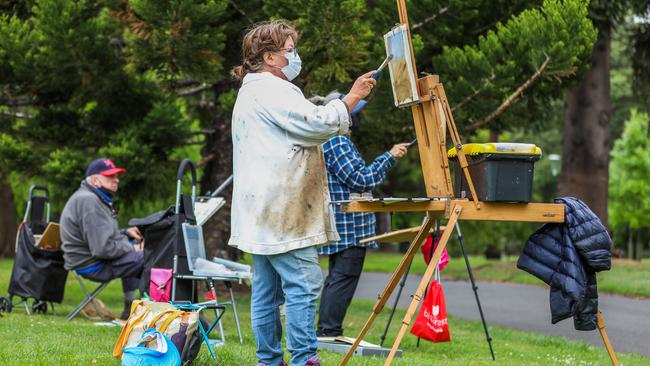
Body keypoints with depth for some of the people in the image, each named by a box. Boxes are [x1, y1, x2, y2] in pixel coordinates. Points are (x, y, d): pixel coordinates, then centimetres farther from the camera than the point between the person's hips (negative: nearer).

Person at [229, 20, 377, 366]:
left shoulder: (251, 92, 25)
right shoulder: (271, 90, -11)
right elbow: (316, 123, -15)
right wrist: (351, 98, -5)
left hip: (263, 214, 11)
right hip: (282, 212, -11)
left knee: (266, 290, 8)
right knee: (302, 286, -11)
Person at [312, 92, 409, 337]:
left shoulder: (323, 140, 17)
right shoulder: (337, 143, -16)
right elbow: (360, 179, -18)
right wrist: (389, 157, -12)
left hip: (338, 225, 11)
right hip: (348, 223, -11)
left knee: (336, 277, 14)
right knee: (344, 278, -9)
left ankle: (325, 331, 16)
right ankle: (329, 331, -11)